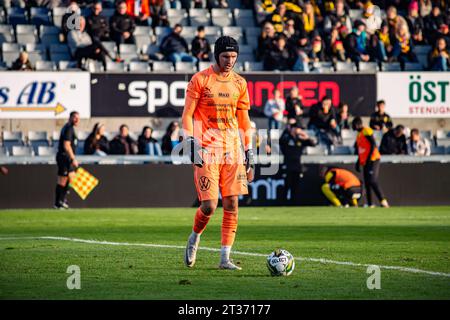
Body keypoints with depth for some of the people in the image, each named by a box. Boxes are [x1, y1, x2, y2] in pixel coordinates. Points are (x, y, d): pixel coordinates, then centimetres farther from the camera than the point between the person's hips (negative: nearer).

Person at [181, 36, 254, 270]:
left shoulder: (239, 83, 11)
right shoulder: (200, 79, -3)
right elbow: (187, 114, -3)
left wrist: (249, 152, 13)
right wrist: (191, 142, -14)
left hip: (232, 149, 4)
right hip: (207, 149, -4)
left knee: (231, 204, -2)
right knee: (209, 205, -10)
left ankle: (225, 258, 2)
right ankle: (194, 238, 20)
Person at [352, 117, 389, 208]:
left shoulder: (367, 131, -9)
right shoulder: (359, 134, 19)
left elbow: (373, 144, -16)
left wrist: (369, 157, -20)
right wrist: (358, 162, 23)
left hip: (373, 160, -10)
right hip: (365, 162, 10)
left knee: (372, 181, -18)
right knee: (367, 183, 5)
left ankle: (383, 201, -21)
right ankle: (370, 204, 6)